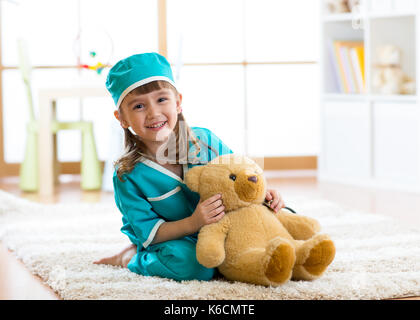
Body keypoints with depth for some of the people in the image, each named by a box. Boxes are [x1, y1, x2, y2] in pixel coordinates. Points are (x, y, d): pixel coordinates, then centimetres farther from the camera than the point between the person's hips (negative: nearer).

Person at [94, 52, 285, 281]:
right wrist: (193, 223, -32)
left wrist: (262, 193, -16)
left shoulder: (205, 140, -8)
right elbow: (148, 233, -16)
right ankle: (131, 258, -6)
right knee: (184, 259, -39)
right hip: (174, 242, -4)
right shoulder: (128, 176, -16)